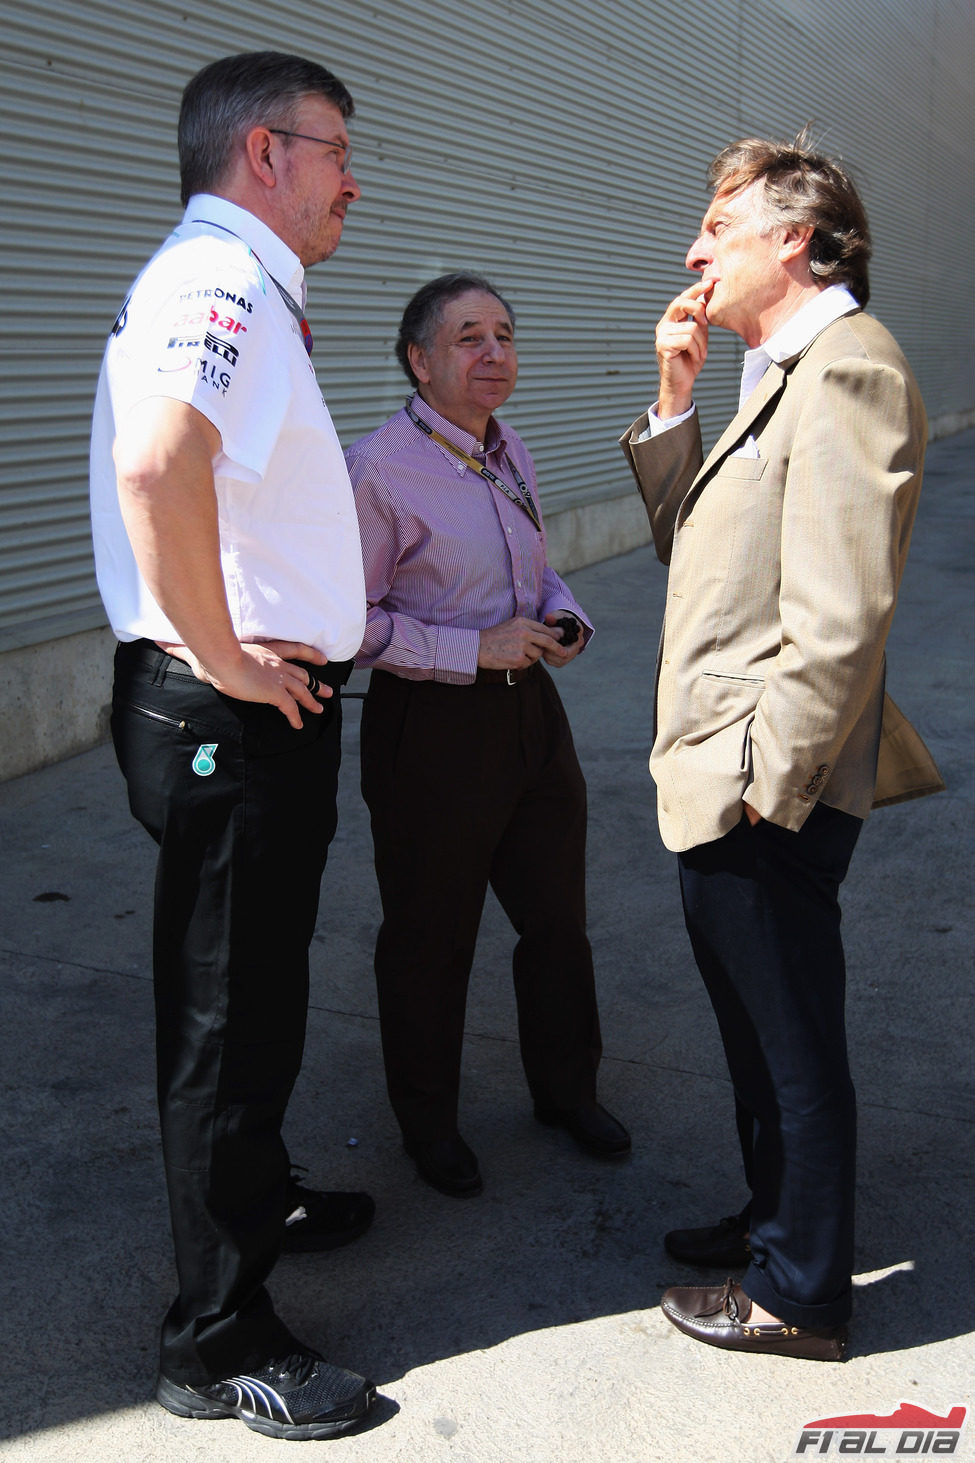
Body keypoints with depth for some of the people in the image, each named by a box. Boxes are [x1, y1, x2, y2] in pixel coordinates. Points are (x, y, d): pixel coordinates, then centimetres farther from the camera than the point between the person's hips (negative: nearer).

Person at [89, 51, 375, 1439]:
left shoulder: (238, 285, 18)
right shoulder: (221, 277, -17)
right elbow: (155, 466, -36)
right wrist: (221, 659, -25)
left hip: (264, 708, 11)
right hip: (230, 717, -11)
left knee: (254, 994, 24)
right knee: (229, 1014, 1)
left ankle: (258, 1199, 46)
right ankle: (220, 1340, 18)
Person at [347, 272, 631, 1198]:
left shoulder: (511, 454, 8)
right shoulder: (378, 471, -16)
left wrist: (564, 617, 1)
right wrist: (474, 650, -21)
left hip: (528, 707, 7)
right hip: (431, 729, -7)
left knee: (557, 914, 18)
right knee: (429, 938, 10)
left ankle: (565, 1088, 41)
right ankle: (428, 1123, 33)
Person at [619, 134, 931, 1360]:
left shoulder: (847, 370, -17)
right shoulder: (780, 374, 16)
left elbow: (840, 616, -24)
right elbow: (692, 540, 15)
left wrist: (768, 780, -20)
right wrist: (674, 403, 6)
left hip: (768, 801, -10)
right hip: (722, 791, 10)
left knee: (793, 1044, 6)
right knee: (757, 1028, 23)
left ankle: (799, 1294, 25)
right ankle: (777, 1219, 42)